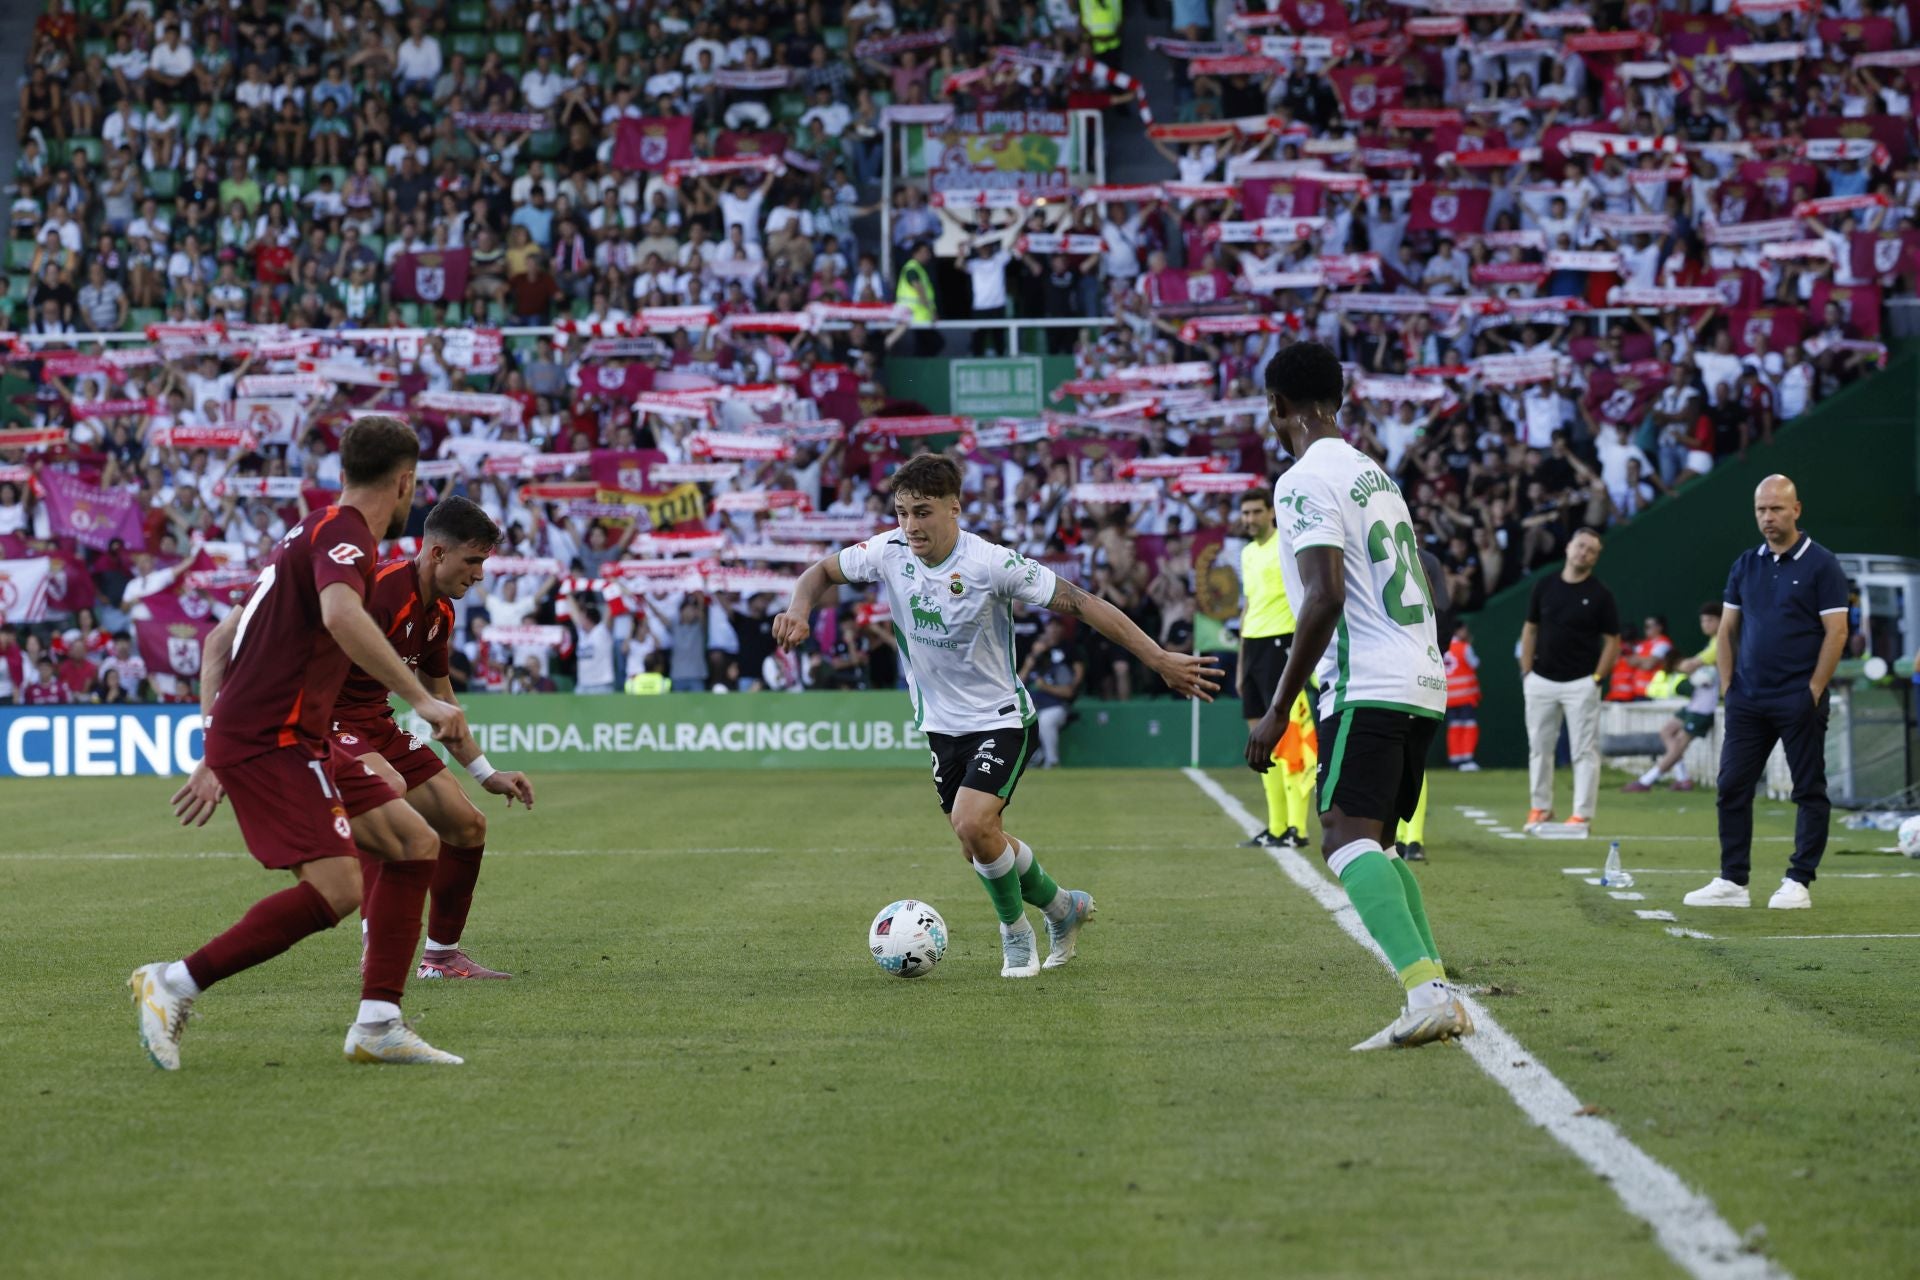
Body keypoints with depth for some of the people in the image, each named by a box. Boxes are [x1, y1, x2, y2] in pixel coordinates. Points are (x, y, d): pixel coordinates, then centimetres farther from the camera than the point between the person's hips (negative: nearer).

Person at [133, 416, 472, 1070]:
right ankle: (176, 984, -13)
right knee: (337, 888, -20)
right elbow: (343, 617, -33)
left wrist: (215, 758, 23)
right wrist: (420, 698, -31)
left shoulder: (313, 534, 22)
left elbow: (220, 640, 25)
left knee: (415, 844, 7)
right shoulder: (344, 533, -9)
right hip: (271, 740, -10)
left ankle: (377, 1025, 3)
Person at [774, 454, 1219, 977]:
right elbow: (823, 572, 7)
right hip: (942, 725, 6)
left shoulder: (991, 564, -24)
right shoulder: (889, 552, -10)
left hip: (1002, 721, -6)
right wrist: (800, 610, -17)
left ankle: (1014, 927, 3)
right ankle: (1062, 905, 38)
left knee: (972, 824, -24)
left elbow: (1079, 603, -20)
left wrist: (1160, 660, -23)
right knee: (980, 846, 11)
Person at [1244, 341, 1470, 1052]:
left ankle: (1426, 992, -34)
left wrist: (1278, 710, -15)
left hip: (1366, 687, -9)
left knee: (1346, 839, -17)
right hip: (1423, 680, 9)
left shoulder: (1305, 481, -8)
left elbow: (1326, 597, -18)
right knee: (1374, 845, 16)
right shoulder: (1375, 474, 21)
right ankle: (1442, 995, 7)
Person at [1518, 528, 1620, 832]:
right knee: (1538, 747, 9)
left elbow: (1612, 641, -1)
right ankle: (1541, 807, 21)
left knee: (1585, 750, -4)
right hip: (1541, 680, 3)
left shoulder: (1600, 594, -2)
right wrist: (1525, 671, 6)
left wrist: (1597, 679, -9)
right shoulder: (1544, 587, 6)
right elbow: (1530, 629, 13)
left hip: (1581, 683, -3)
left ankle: (1582, 813, -1)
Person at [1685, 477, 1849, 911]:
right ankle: (1732, 881, 9)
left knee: (1809, 790, 0)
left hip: (1799, 700, -5)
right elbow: (1727, 629, 15)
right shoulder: (1745, 565, 11)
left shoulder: (1821, 565, -5)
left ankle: (1799, 882, 5)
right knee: (1732, 787, 4)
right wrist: (1728, 686, 6)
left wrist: (1813, 691, -12)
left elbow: (1836, 632, -8)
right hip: (1747, 698, 5)